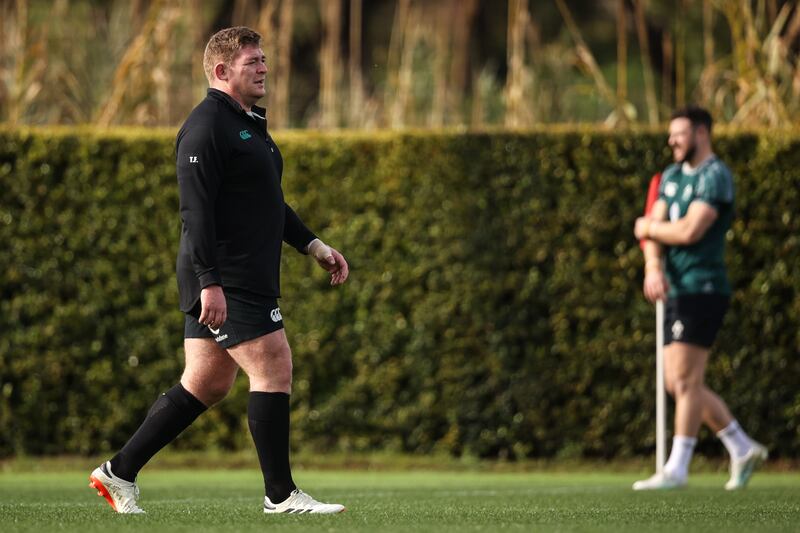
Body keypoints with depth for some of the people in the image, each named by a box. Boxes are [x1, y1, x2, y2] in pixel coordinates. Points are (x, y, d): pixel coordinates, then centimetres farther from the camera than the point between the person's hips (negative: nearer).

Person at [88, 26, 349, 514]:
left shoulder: (249, 125, 20)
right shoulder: (207, 127, -13)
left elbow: (267, 202, 30)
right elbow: (196, 210, -20)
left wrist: (313, 245, 23)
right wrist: (209, 282, -25)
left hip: (249, 280, 10)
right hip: (224, 282, -10)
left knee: (205, 386, 11)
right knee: (275, 369, -9)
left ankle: (120, 472, 16)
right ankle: (280, 494, -2)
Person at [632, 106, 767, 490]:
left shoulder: (715, 176, -9)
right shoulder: (672, 176, 17)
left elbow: (690, 231, -20)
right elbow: (655, 232, 10)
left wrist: (648, 227, -3)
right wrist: (653, 267, -10)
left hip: (703, 289, -9)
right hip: (677, 290, 9)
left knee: (685, 379, -11)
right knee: (678, 383, 9)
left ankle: (677, 469, -9)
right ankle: (743, 449, 19)